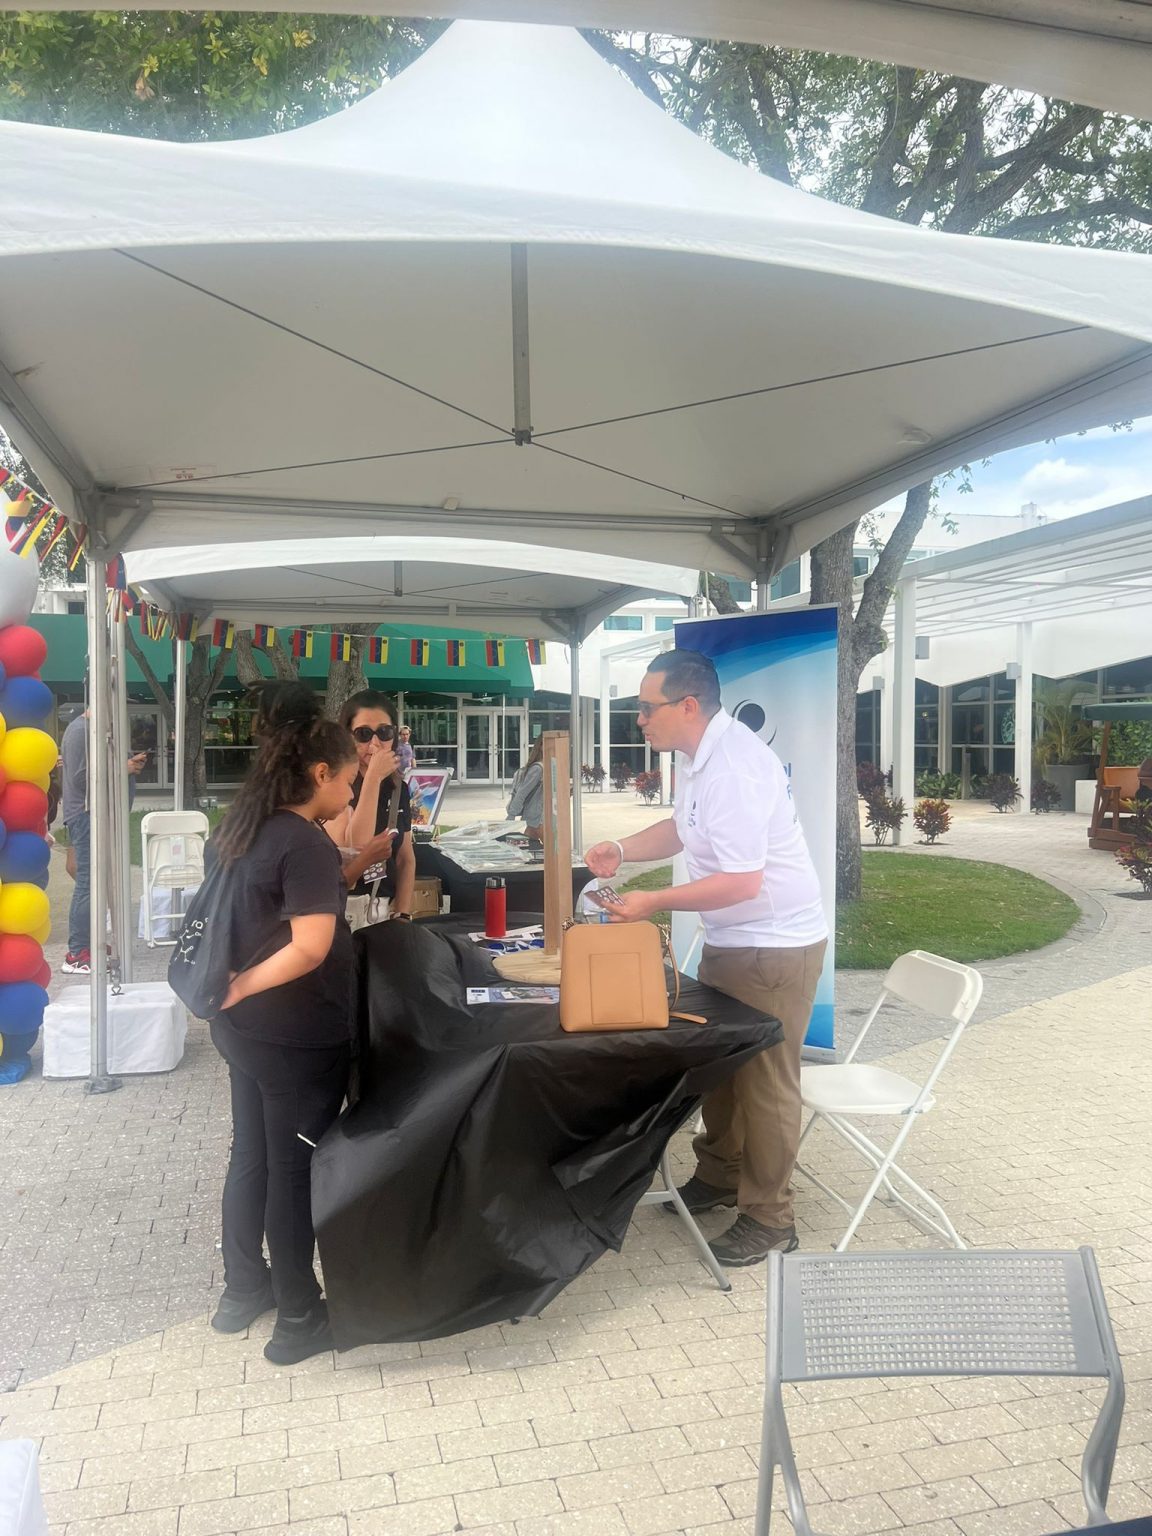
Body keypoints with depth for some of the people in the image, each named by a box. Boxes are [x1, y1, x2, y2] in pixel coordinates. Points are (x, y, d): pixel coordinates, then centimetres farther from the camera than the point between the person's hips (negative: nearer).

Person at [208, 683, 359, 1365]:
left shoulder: (238, 828, 5)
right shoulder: (307, 843, -22)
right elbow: (310, 948, -29)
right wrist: (243, 987, -19)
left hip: (245, 1027, 8)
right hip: (299, 1037, -8)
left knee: (253, 1156, 21)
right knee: (295, 1169, 5)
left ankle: (244, 1291, 37)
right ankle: (300, 1319, 21)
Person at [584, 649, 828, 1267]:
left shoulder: (733, 769, -27)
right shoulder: (699, 753, 5)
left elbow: (742, 882, -29)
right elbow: (684, 825, 21)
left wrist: (655, 903, -23)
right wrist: (622, 850, 6)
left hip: (775, 945, -10)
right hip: (729, 940, 10)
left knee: (764, 1079, 2)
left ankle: (768, 1218, 18)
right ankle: (719, 1175, 39)